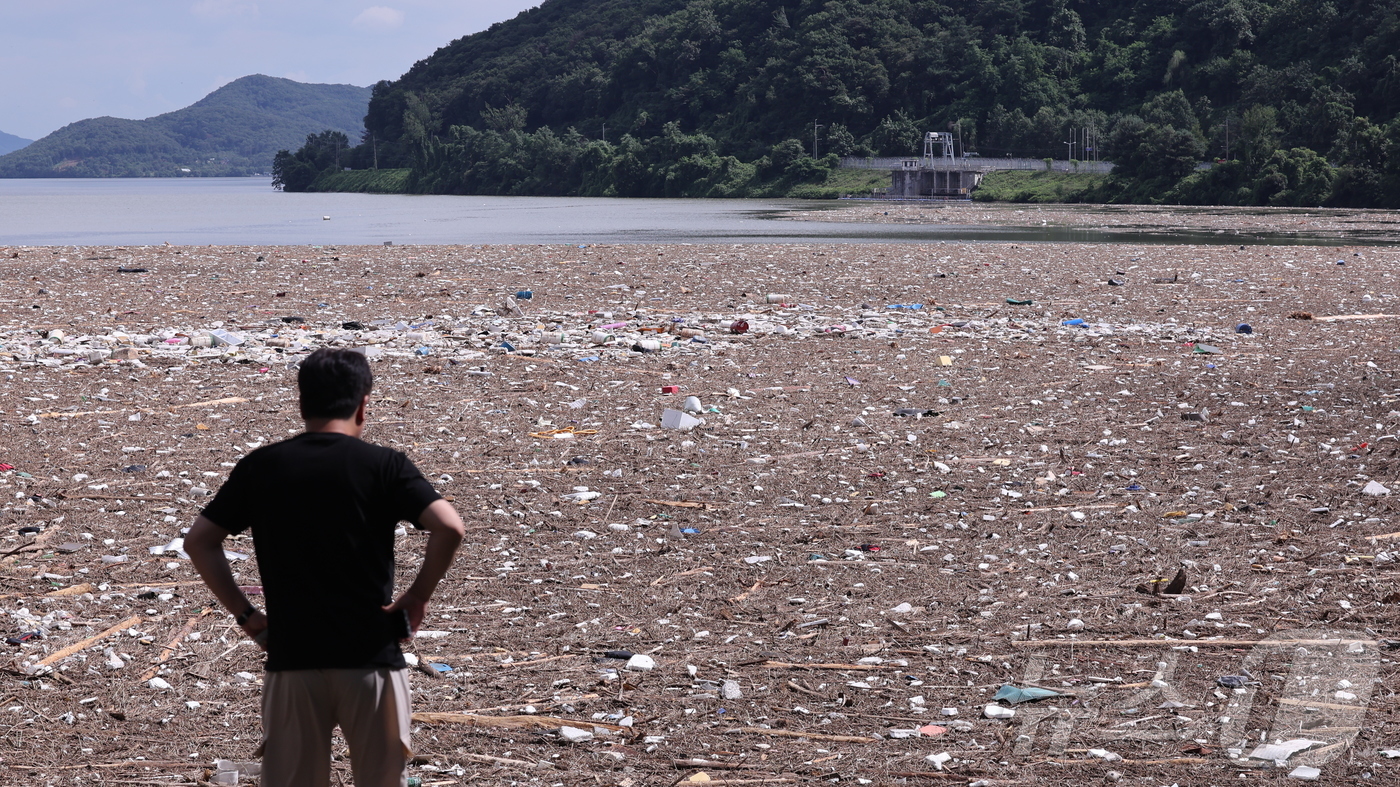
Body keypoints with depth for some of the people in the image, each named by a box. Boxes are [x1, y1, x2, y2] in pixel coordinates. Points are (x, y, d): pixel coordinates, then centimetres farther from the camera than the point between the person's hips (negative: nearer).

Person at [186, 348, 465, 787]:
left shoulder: (260, 467, 4)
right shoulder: (383, 465, -4)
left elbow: (199, 541, 4)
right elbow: (448, 527, -16)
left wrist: (245, 614, 7)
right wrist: (419, 595, -3)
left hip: (292, 658, 2)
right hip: (371, 658, -2)